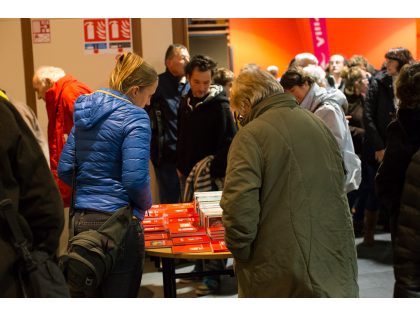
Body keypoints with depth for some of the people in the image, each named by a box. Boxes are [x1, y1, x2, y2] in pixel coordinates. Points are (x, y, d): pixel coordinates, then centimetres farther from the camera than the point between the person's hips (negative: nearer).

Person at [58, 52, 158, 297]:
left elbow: (65, 169, 10)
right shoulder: (134, 117, -12)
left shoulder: (86, 113, 11)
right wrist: (145, 204, -1)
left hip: (81, 220, 7)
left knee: (86, 298, 16)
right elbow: (135, 178, -20)